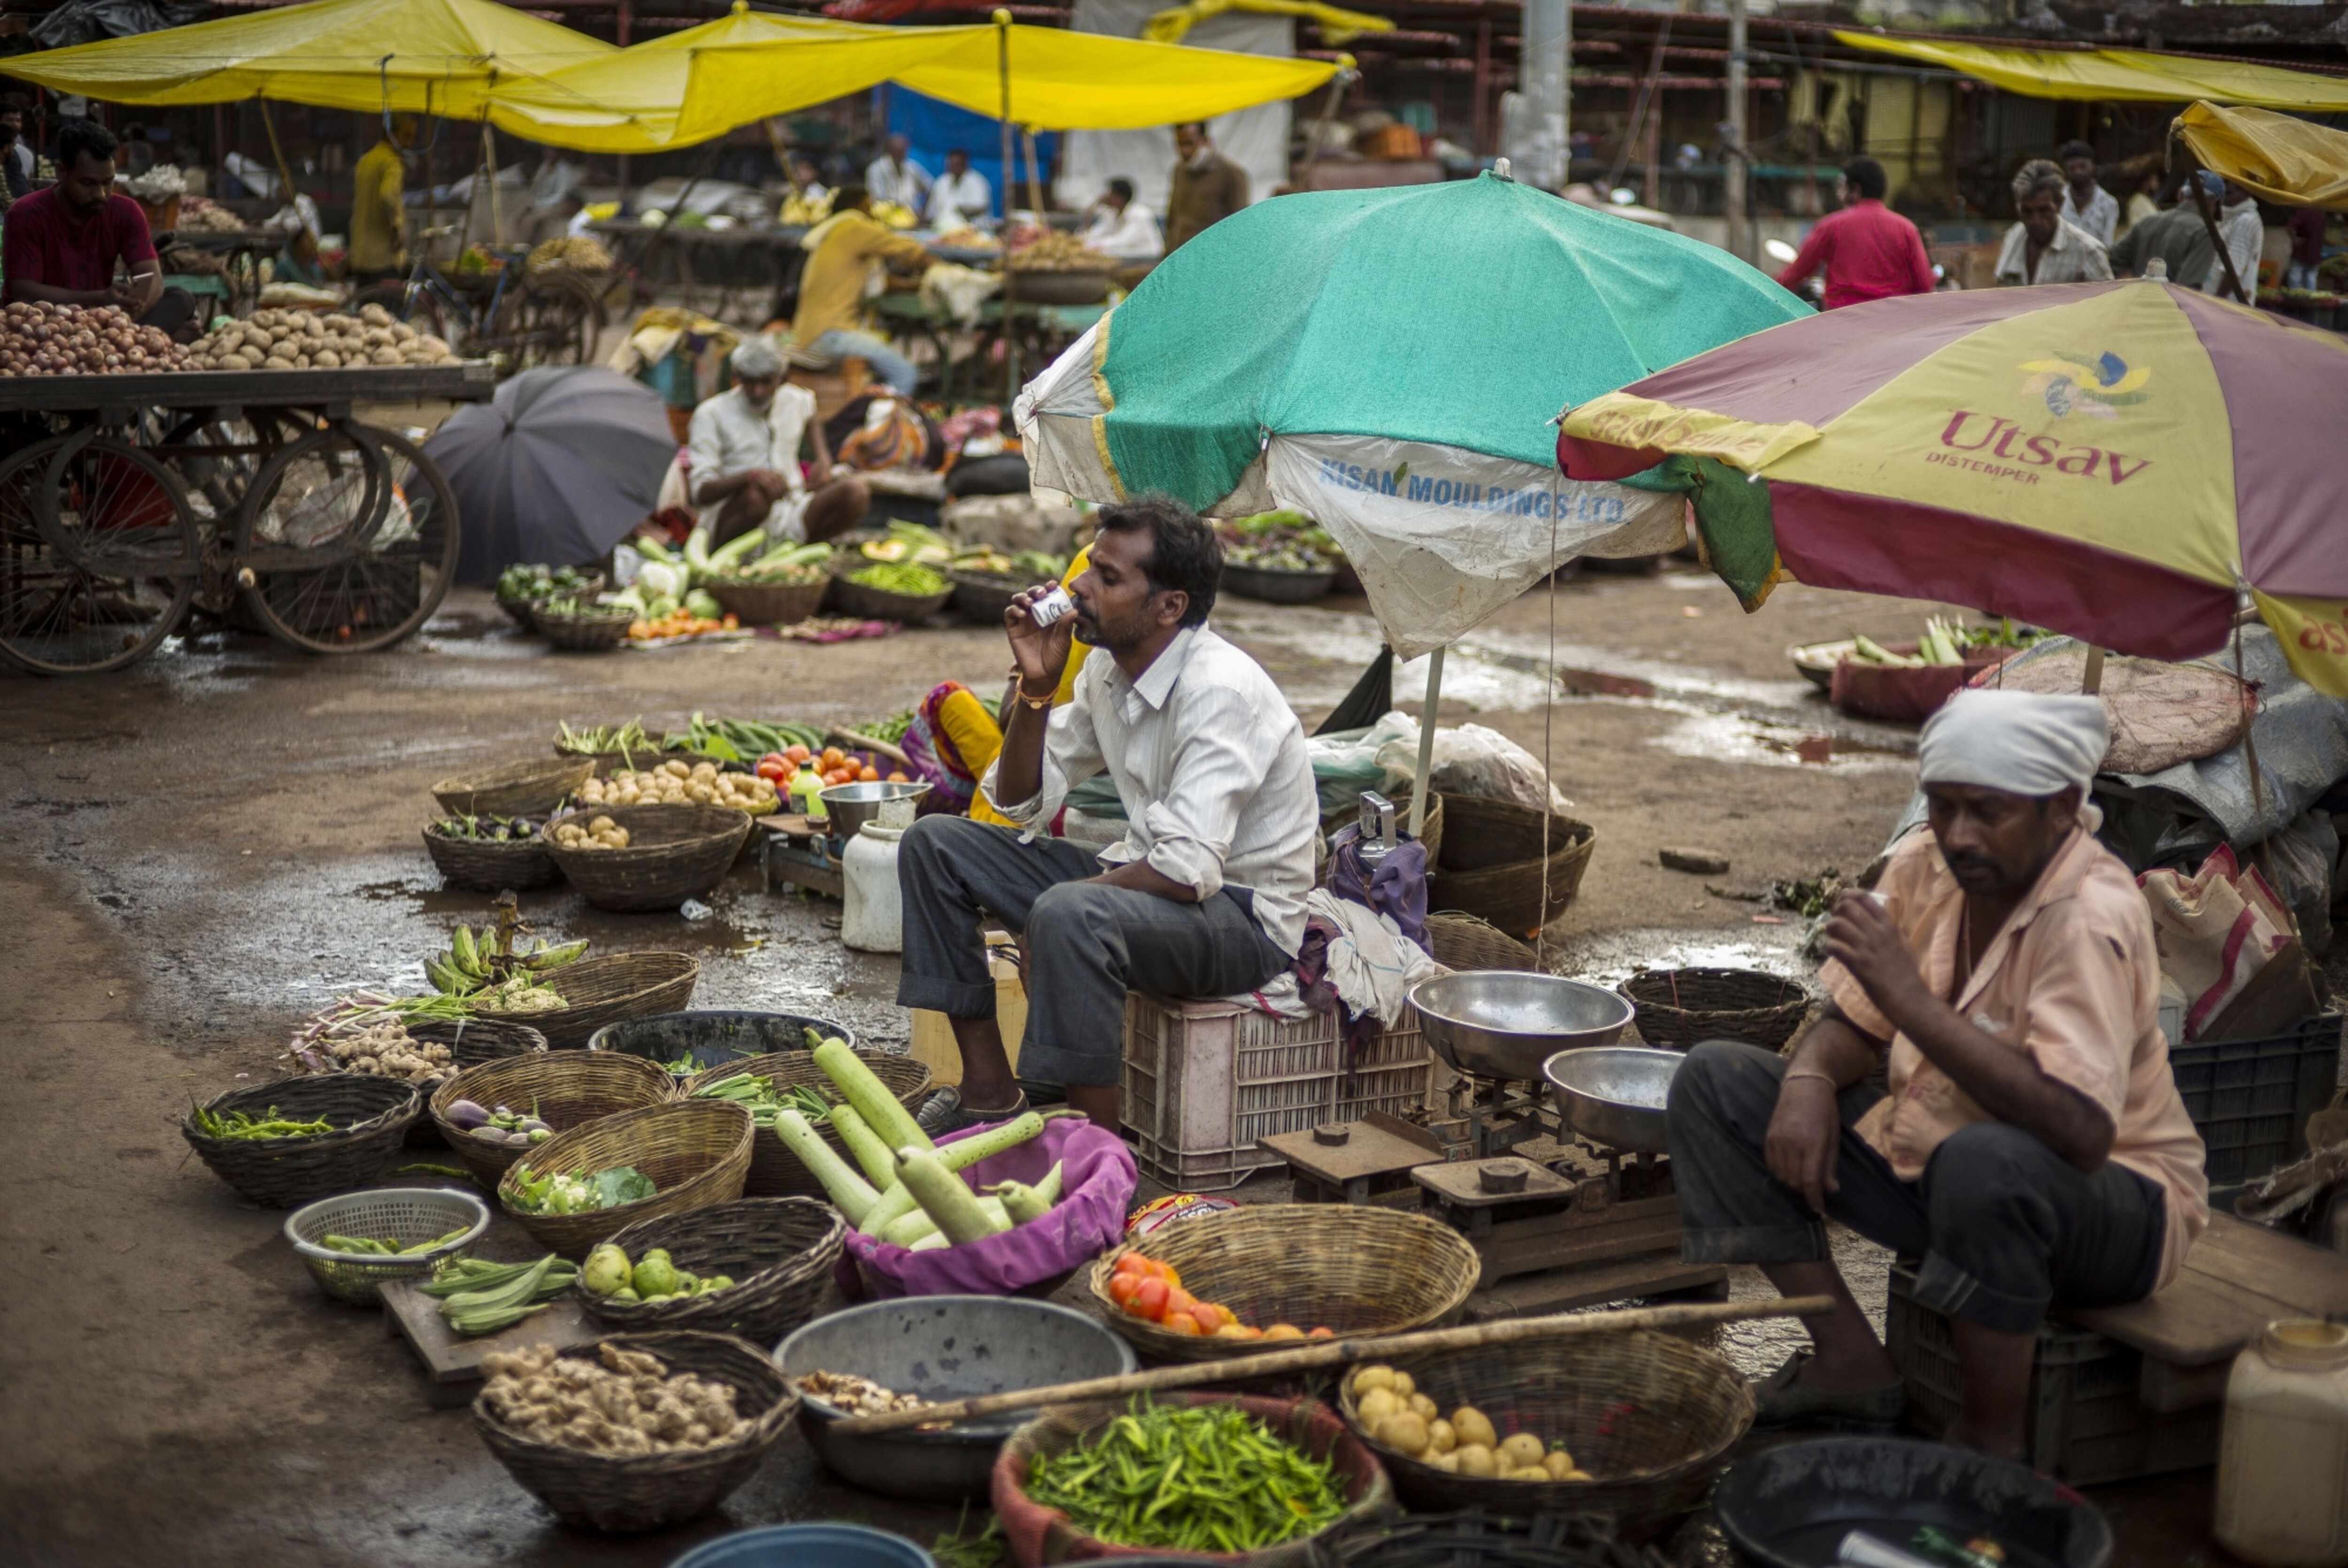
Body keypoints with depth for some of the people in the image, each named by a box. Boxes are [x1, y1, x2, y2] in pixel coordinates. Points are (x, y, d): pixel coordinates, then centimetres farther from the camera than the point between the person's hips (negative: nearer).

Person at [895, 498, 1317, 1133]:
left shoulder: (1221, 690, -24)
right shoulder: (1108, 668, 2)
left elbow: (1188, 872, -31)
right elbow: (1020, 803, 9)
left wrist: (1068, 896, -18)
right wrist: (1036, 688, -7)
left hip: (1244, 916, -9)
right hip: (1145, 878, 9)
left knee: (1068, 916, -38)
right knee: (934, 843, 3)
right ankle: (989, 1092, 3)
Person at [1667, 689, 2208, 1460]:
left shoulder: (2092, 918, -26)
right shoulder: (1926, 864, -5)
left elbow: (2078, 1130, -39)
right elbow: (1850, 1025, 9)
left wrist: (1910, 997, -38)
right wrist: (1809, 1079, -16)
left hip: (2111, 1202, -7)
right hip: (1929, 1155, 8)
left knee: (1986, 1163, -42)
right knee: (1714, 1080, -2)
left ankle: (1990, 1442, -18)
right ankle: (1852, 1366, 0)